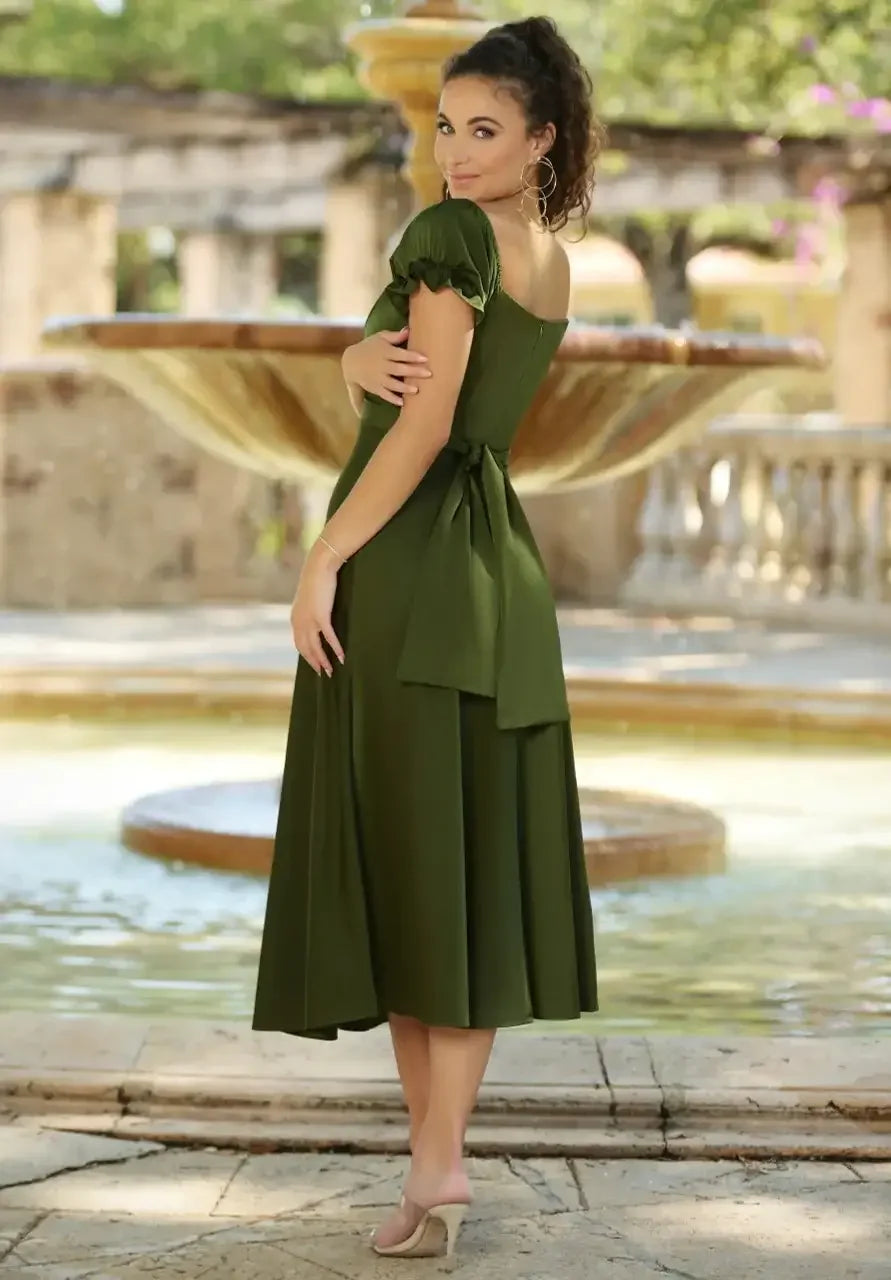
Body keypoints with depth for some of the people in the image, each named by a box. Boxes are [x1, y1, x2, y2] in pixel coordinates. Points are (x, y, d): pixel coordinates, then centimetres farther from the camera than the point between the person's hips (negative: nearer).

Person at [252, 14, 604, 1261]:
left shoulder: (453, 232, -11)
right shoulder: (553, 258, 16)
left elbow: (427, 422, -17)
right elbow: (378, 358, 15)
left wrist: (324, 557, -14)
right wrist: (369, 361, -8)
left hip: (411, 563, -8)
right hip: (500, 562, 8)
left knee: (399, 851, -4)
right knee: (473, 863, 6)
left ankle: (435, 1159, -2)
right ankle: (440, 1155, 9)